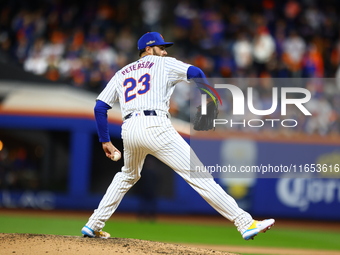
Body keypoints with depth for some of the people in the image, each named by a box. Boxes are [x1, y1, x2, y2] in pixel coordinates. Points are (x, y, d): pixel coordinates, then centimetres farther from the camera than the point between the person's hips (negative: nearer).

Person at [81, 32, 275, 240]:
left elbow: (100, 107, 20)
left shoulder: (121, 74, 28)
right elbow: (195, 73, -1)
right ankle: (245, 223, -15)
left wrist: (105, 141, 25)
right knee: (198, 174, -9)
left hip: (128, 129, 5)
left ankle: (93, 226, 32)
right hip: (155, 126, -5)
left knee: (128, 176, 33)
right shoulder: (163, 63, 16)